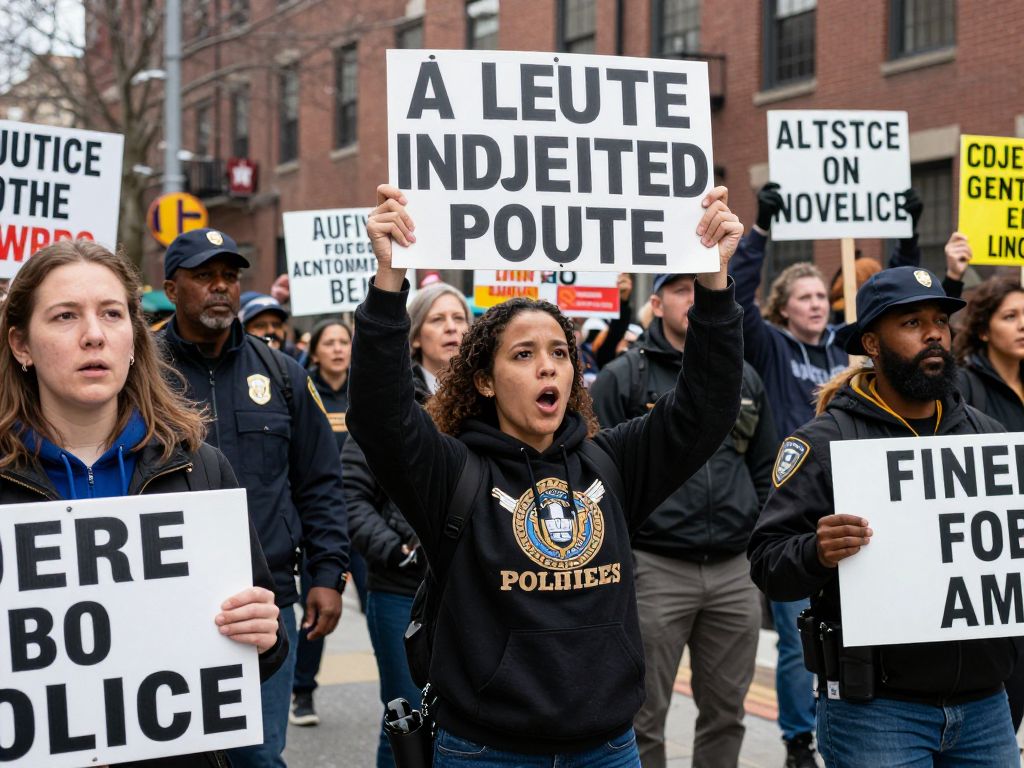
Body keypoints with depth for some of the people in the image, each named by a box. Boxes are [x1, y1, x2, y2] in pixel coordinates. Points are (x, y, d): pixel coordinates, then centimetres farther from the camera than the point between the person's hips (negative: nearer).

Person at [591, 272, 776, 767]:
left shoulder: (745, 378, 13)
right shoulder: (623, 378, -2)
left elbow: (765, 471, 17)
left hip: (735, 572, 4)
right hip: (655, 570, -4)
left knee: (726, 710, 12)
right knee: (644, 716, 4)